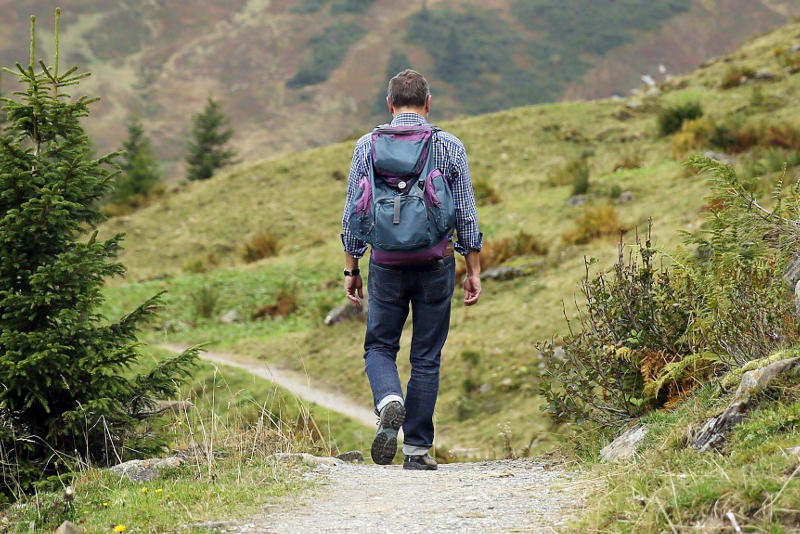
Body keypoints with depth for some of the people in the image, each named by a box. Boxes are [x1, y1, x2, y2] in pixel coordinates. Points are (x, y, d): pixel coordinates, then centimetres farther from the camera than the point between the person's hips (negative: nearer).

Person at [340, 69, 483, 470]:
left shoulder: (368, 146, 1)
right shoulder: (450, 147, 0)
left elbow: (353, 213, 2)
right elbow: (466, 214, 1)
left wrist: (351, 269, 9)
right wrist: (473, 270, 7)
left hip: (386, 263, 0)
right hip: (437, 262, 0)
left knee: (379, 346, 14)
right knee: (427, 357, 8)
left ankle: (390, 402, -17)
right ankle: (418, 448, 9)